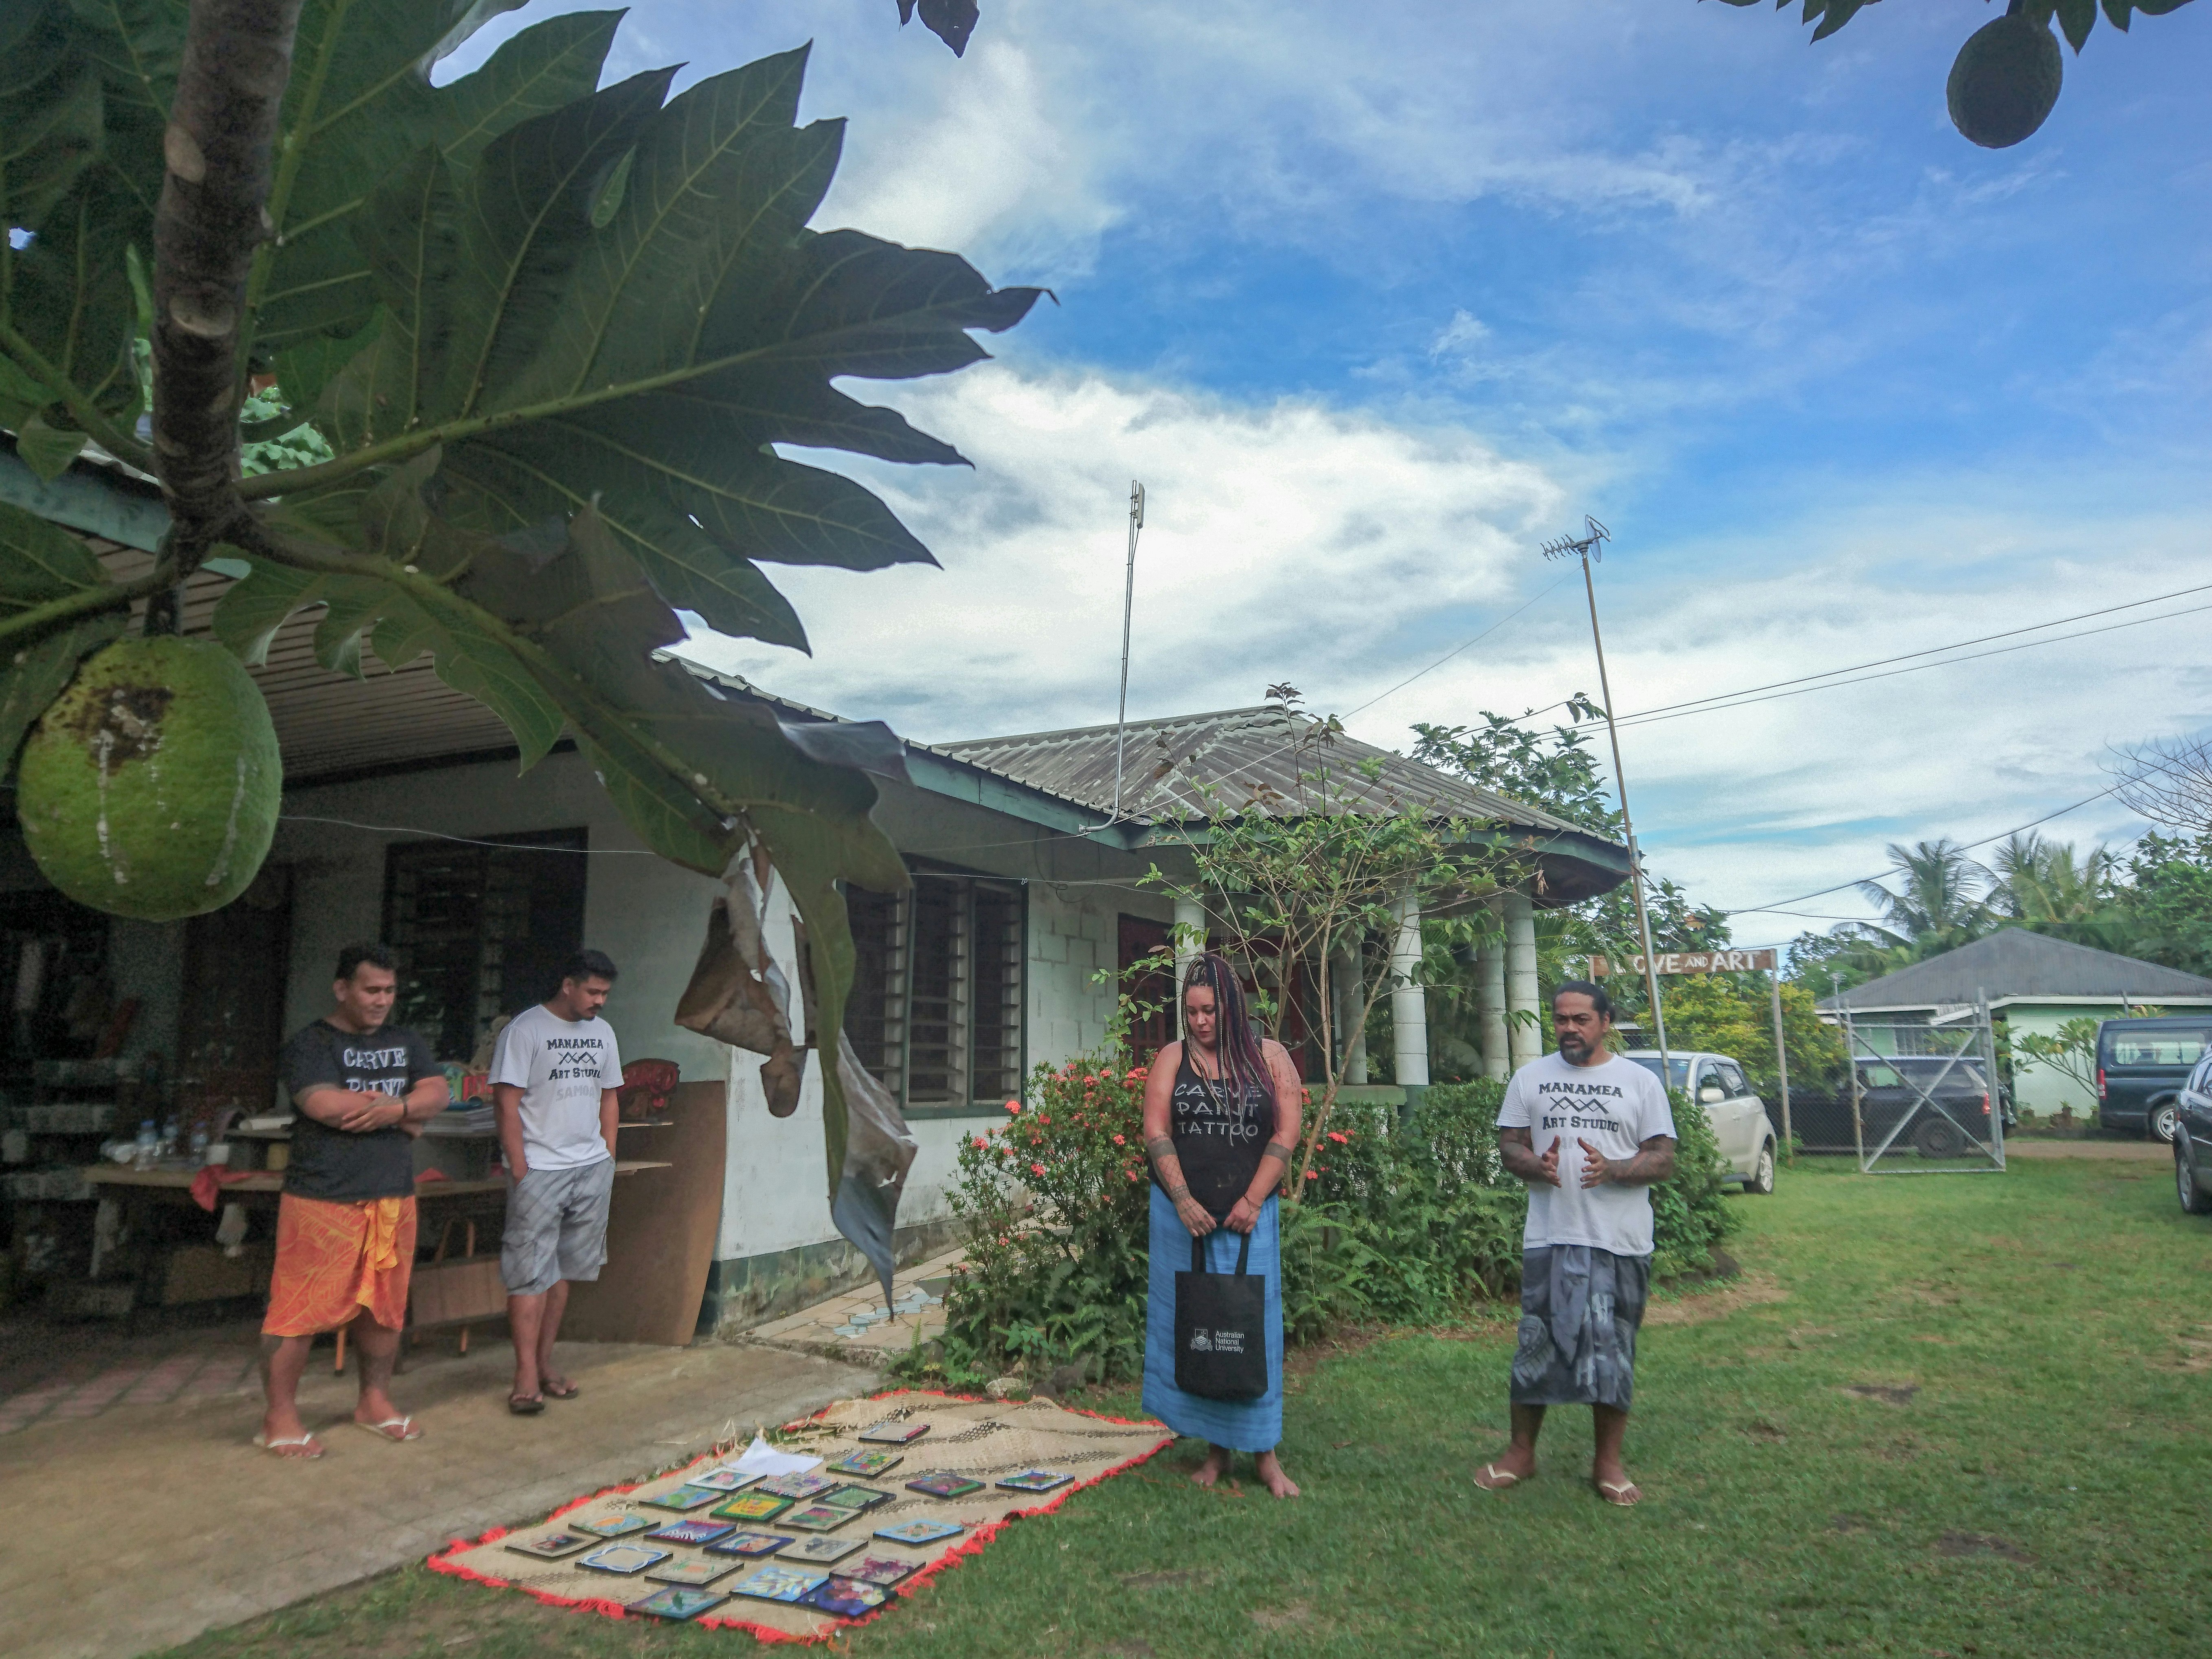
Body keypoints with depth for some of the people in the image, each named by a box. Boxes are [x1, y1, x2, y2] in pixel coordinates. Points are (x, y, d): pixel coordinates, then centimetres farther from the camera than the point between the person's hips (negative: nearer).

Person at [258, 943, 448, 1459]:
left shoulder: (406, 1043, 13)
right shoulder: (310, 1044, -5)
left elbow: (437, 1093, 2)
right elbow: (325, 1105, -20)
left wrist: (394, 1108, -19)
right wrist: (405, 1118, -10)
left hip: (393, 1200, 6)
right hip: (323, 1202, -6)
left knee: (385, 1305, 14)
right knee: (301, 1309, -2)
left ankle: (374, 1400, 28)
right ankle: (280, 1417, 12)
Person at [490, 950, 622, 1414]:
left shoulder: (602, 1032, 12)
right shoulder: (525, 1029, -8)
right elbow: (506, 1103, -10)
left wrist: (609, 1161, 12)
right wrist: (520, 1172, -13)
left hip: (592, 1168, 6)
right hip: (540, 1170, -5)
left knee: (564, 1270, 10)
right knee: (531, 1273, -4)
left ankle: (545, 1361, 20)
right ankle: (527, 1376, 2)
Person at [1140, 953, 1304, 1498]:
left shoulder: (1270, 1057, 3)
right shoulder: (1172, 1059, 3)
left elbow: (1286, 1133, -2)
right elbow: (1156, 1133, -3)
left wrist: (1252, 1201, -10)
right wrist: (1183, 1201, -13)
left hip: (1248, 1214, -1)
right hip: (1183, 1213, 1)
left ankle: (1266, 1454, 11)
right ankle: (1216, 1449, 19)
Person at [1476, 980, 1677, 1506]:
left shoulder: (1640, 1082, 3)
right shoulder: (1530, 1078, 8)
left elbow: (1664, 1160, 0)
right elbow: (1509, 1144, 8)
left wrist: (1613, 1169, -19)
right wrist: (1535, 1165, -15)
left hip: (1620, 1243, -1)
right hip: (1549, 1239, 1)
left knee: (1611, 1353, 7)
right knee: (1535, 1348, 5)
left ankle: (1608, 1462, 23)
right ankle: (1521, 1453, 21)